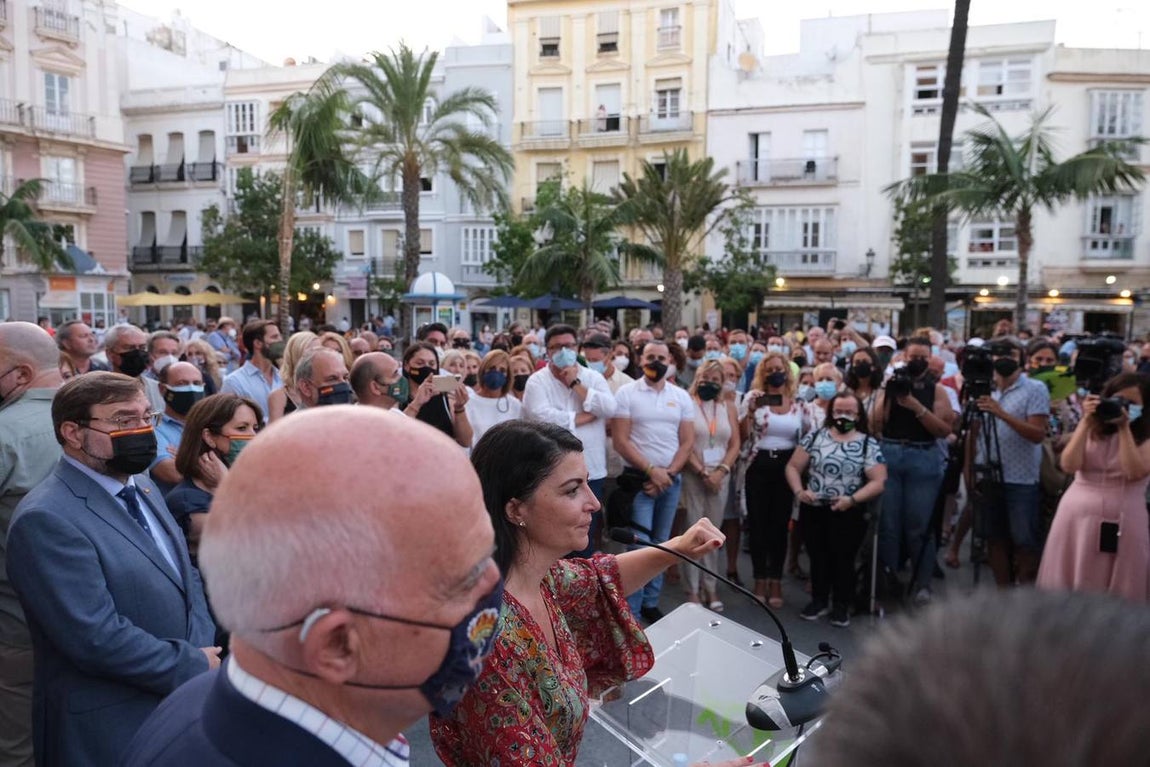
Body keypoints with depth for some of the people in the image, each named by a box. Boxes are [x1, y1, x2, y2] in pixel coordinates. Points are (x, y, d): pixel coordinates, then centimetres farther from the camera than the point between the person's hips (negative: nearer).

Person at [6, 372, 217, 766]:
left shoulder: (142, 487, 7)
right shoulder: (46, 519, -21)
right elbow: (97, 639, -25)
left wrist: (202, 648, -6)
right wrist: (195, 665, -15)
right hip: (110, 728, -7)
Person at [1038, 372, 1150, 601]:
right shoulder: (1091, 431, 8)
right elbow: (1069, 465, -8)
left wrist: (1124, 428, -11)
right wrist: (1085, 421, -9)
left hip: (1123, 525, -1)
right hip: (1078, 519, 2)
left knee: (1118, 599, 4)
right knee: (1069, 592, 8)